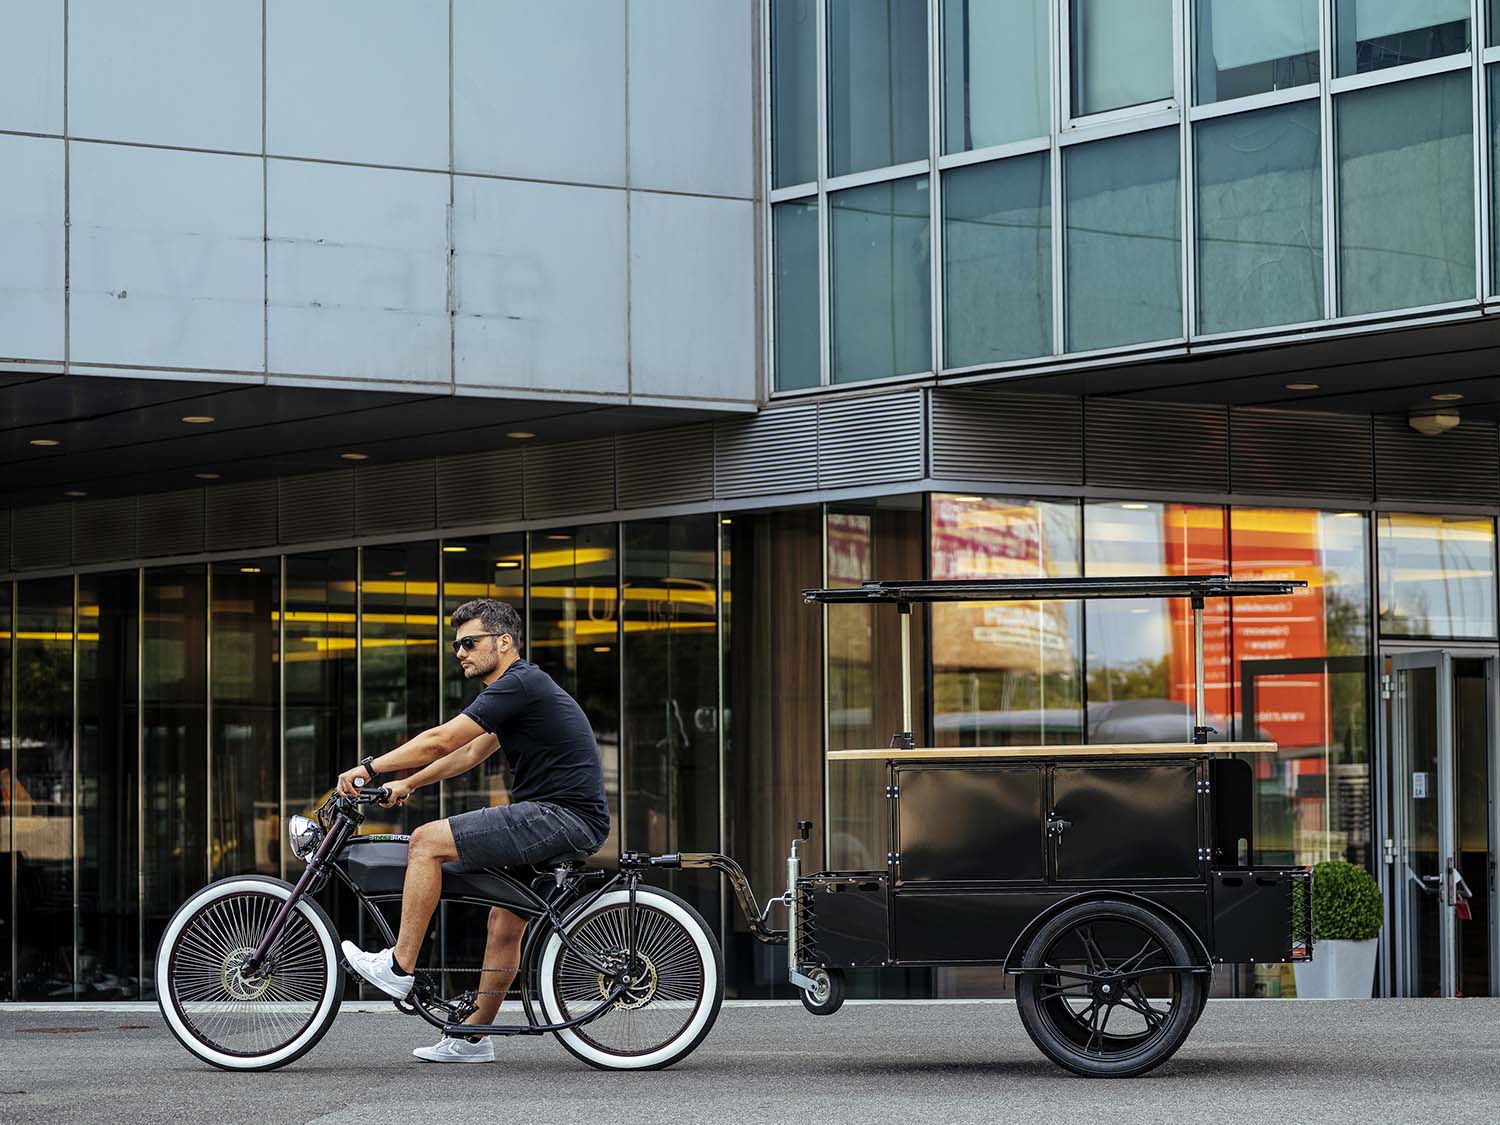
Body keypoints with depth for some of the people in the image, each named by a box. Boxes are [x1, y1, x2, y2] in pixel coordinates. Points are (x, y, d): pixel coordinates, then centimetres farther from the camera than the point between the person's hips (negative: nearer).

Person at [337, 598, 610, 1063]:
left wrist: (369, 768, -8)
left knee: (427, 841, -11)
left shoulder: (519, 684, -12)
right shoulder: (521, 687, 21)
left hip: (563, 816, -10)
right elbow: (471, 753, 31)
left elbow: (440, 740, -14)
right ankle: (473, 1037, 22)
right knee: (504, 923, 15)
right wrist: (408, 783, 28)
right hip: (564, 821, 10)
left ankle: (399, 968, -8)